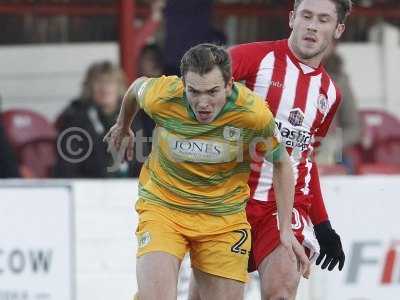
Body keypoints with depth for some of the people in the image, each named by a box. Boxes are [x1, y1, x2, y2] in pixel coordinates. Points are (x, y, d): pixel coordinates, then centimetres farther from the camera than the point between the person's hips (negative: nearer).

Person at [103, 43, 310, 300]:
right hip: (162, 208, -1)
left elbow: (281, 163, -1)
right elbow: (137, 87, 7)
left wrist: (286, 229, -4)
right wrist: (123, 127, 26)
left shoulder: (254, 113, -20)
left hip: (225, 217, 1)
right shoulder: (160, 96, -20)